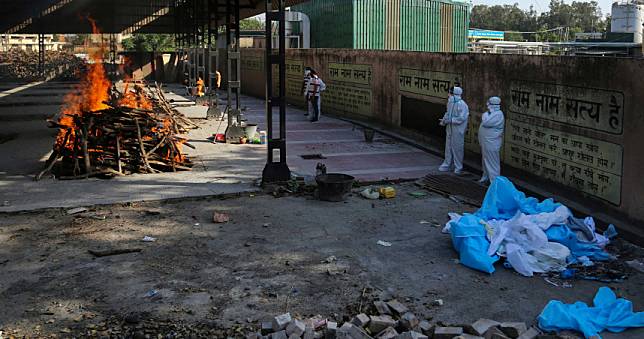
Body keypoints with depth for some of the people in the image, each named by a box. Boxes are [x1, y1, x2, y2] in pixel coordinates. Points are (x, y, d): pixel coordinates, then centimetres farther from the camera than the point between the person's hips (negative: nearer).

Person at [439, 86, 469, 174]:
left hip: (458, 130, -7)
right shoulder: (450, 102, 6)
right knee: (448, 147, 14)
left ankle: (458, 167, 14)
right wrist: (444, 120, 1)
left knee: (457, 148, 2)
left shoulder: (462, 105, -18)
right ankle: (447, 165, 26)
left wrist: (450, 120, -22)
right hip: (450, 128, 7)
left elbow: (461, 118, -22)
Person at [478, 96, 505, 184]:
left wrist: (485, 116, -10)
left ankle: (494, 181, -3)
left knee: (492, 162, -6)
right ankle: (486, 177, 32)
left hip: (491, 143, -10)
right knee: (485, 160, 19)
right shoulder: (492, 113, 14)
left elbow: (485, 123, -25)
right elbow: (485, 122, 17)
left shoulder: (498, 115, -18)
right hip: (486, 142, 10)